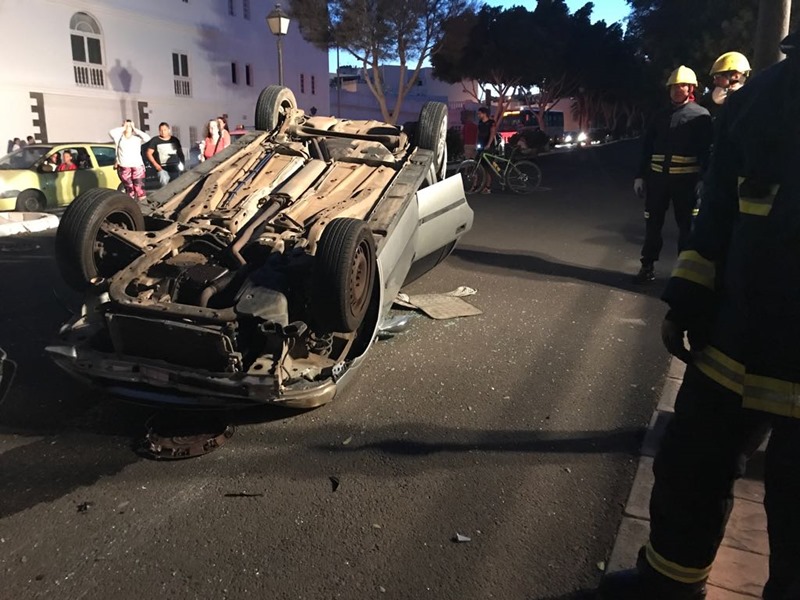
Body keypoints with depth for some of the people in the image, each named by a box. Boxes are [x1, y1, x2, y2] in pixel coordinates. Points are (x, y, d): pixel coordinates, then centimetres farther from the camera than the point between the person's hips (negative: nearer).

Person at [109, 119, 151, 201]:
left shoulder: (137, 138, 6)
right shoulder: (119, 137, 8)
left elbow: (147, 138, -13)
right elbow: (111, 132, -10)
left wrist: (134, 129, -5)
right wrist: (123, 128, -1)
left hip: (137, 166, -1)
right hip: (124, 167, 1)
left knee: (139, 188, -4)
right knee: (129, 189, 8)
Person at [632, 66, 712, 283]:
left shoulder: (701, 115, 0)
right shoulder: (661, 116, 13)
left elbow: (707, 150, -7)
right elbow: (647, 148, 13)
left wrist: (704, 180, -17)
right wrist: (640, 175, 6)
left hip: (686, 179, -4)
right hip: (658, 177, 4)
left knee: (686, 225, 5)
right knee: (653, 223, 6)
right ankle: (648, 266, 15)